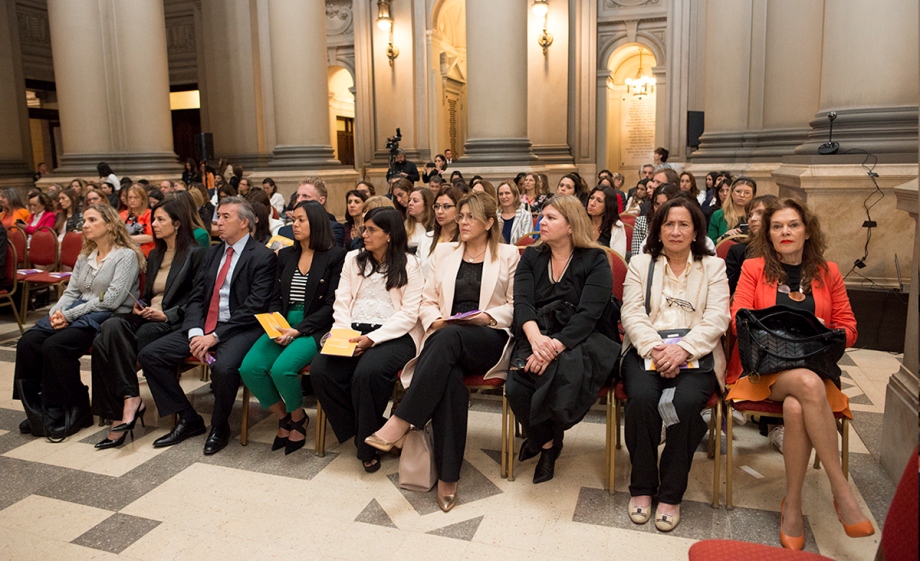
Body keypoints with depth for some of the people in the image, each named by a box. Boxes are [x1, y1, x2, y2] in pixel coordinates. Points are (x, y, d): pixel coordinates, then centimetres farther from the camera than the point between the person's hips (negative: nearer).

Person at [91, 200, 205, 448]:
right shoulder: (155, 255, 24)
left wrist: (166, 315, -16)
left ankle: (130, 399, -22)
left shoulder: (195, 254, -1)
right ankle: (130, 400, -29)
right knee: (112, 326, -26)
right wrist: (139, 306, 5)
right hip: (146, 315, 7)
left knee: (108, 343, -27)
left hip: (173, 321, -7)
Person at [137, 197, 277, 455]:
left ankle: (219, 427, -5)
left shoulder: (263, 257, -6)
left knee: (224, 367, -35)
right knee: (149, 355, -5)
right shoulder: (212, 254, 17)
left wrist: (215, 336, -18)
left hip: (240, 329, -7)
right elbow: (196, 297, 12)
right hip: (204, 327, 8)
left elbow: (254, 307, -14)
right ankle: (188, 419, 7)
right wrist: (195, 332, -8)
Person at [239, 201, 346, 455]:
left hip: (314, 328, -5)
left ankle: (298, 419, 2)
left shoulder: (335, 256, -2)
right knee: (249, 368, -19)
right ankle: (283, 417, 6)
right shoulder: (285, 255, 17)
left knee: (282, 369, -30)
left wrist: (298, 330, -15)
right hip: (283, 326, 6)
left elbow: (330, 305, -7)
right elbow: (275, 297, 17)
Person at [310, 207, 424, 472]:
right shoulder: (353, 259, 18)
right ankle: (367, 432, -3)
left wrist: (372, 338, -16)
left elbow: (409, 314, -5)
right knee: (320, 370, -23)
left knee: (366, 373, -34)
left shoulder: (408, 265, 3)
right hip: (354, 332, 5)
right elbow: (341, 302, 11)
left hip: (394, 335, -4)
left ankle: (368, 444, -8)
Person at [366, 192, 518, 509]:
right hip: (447, 339, 2)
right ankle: (447, 476, -31)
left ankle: (400, 423, -38)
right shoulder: (444, 252, 20)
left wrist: (488, 316, -9)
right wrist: (434, 320, -4)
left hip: (490, 339, -2)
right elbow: (427, 302, 17)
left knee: (448, 338, -38)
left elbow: (515, 306, 8)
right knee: (448, 376, -35)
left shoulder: (508, 255, 12)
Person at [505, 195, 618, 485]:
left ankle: (543, 438, -1)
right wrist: (536, 338, -25)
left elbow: (588, 314, -14)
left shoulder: (595, 261, 0)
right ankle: (546, 441, 7)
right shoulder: (531, 257, 12)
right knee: (515, 388, -27)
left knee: (561, 372, -36)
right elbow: (522, 303, -4)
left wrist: (554, 346, -29)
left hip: (582, 341, -3)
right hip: (537, 338, 3)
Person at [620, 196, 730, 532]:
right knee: (642, 397, -30)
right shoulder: (640, 264, 16)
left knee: (686, 402, -30)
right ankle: (642, 488, -10)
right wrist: (654, 348, -16)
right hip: (647, 349, 1)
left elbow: (717, 319, 0)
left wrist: (682, 349, -18)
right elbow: (632, 314, 3)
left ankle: (671, 494, -11)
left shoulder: (714, 266, 14)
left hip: (695, 353, 0)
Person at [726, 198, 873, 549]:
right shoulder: (754, 268, 8)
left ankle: (792, 504, -20)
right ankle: (842, 491, -27)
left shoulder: (827, 272, 14)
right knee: (808, 384, -37)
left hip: (813, 367, 2)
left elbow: (848, 328, 12)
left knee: (796, 408, -35)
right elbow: (739, 320, -2)